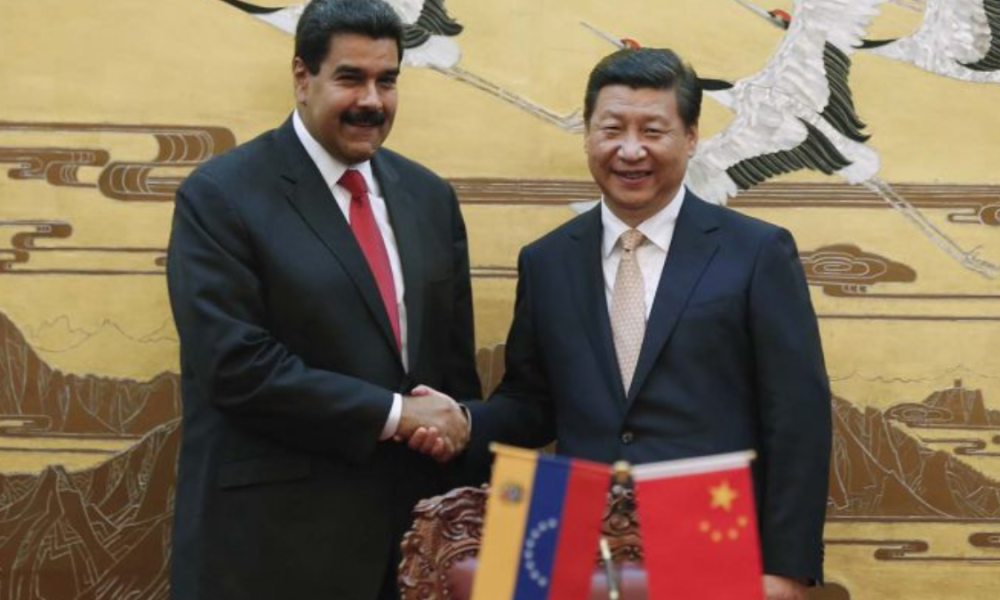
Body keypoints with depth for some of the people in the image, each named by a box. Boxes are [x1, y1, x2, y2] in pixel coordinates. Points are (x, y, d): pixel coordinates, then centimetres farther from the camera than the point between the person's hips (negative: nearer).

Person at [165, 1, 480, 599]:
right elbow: (235, 365, -17)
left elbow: (454, 354, 13)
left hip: (413, 516, 5)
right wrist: (393, 415, -17)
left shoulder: (429, 196, 9)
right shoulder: (221, 195, -8)